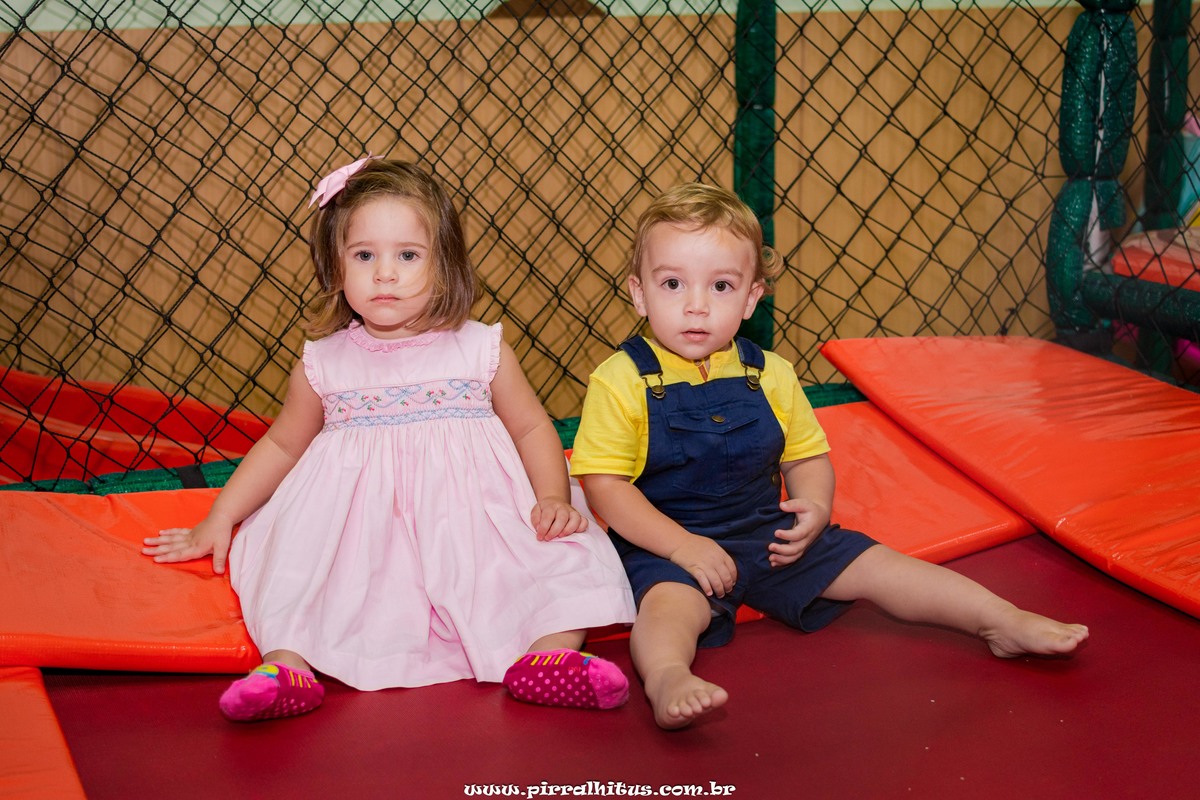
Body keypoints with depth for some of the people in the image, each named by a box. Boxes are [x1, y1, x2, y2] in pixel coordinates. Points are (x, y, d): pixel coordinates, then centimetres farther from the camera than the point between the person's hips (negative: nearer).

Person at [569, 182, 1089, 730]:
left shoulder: (769, 376, 4)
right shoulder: (621, 381, -11)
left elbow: (808, 457, 13)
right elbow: (605, 484, -13)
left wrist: (815, 508, -10)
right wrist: (682, 545, -21)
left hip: (768, 535, 5)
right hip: (667, 547, -5)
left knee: (869, 565, -2)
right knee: (670, 603, -35)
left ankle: (1002, 621, -1)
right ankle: (667, 679, -63)